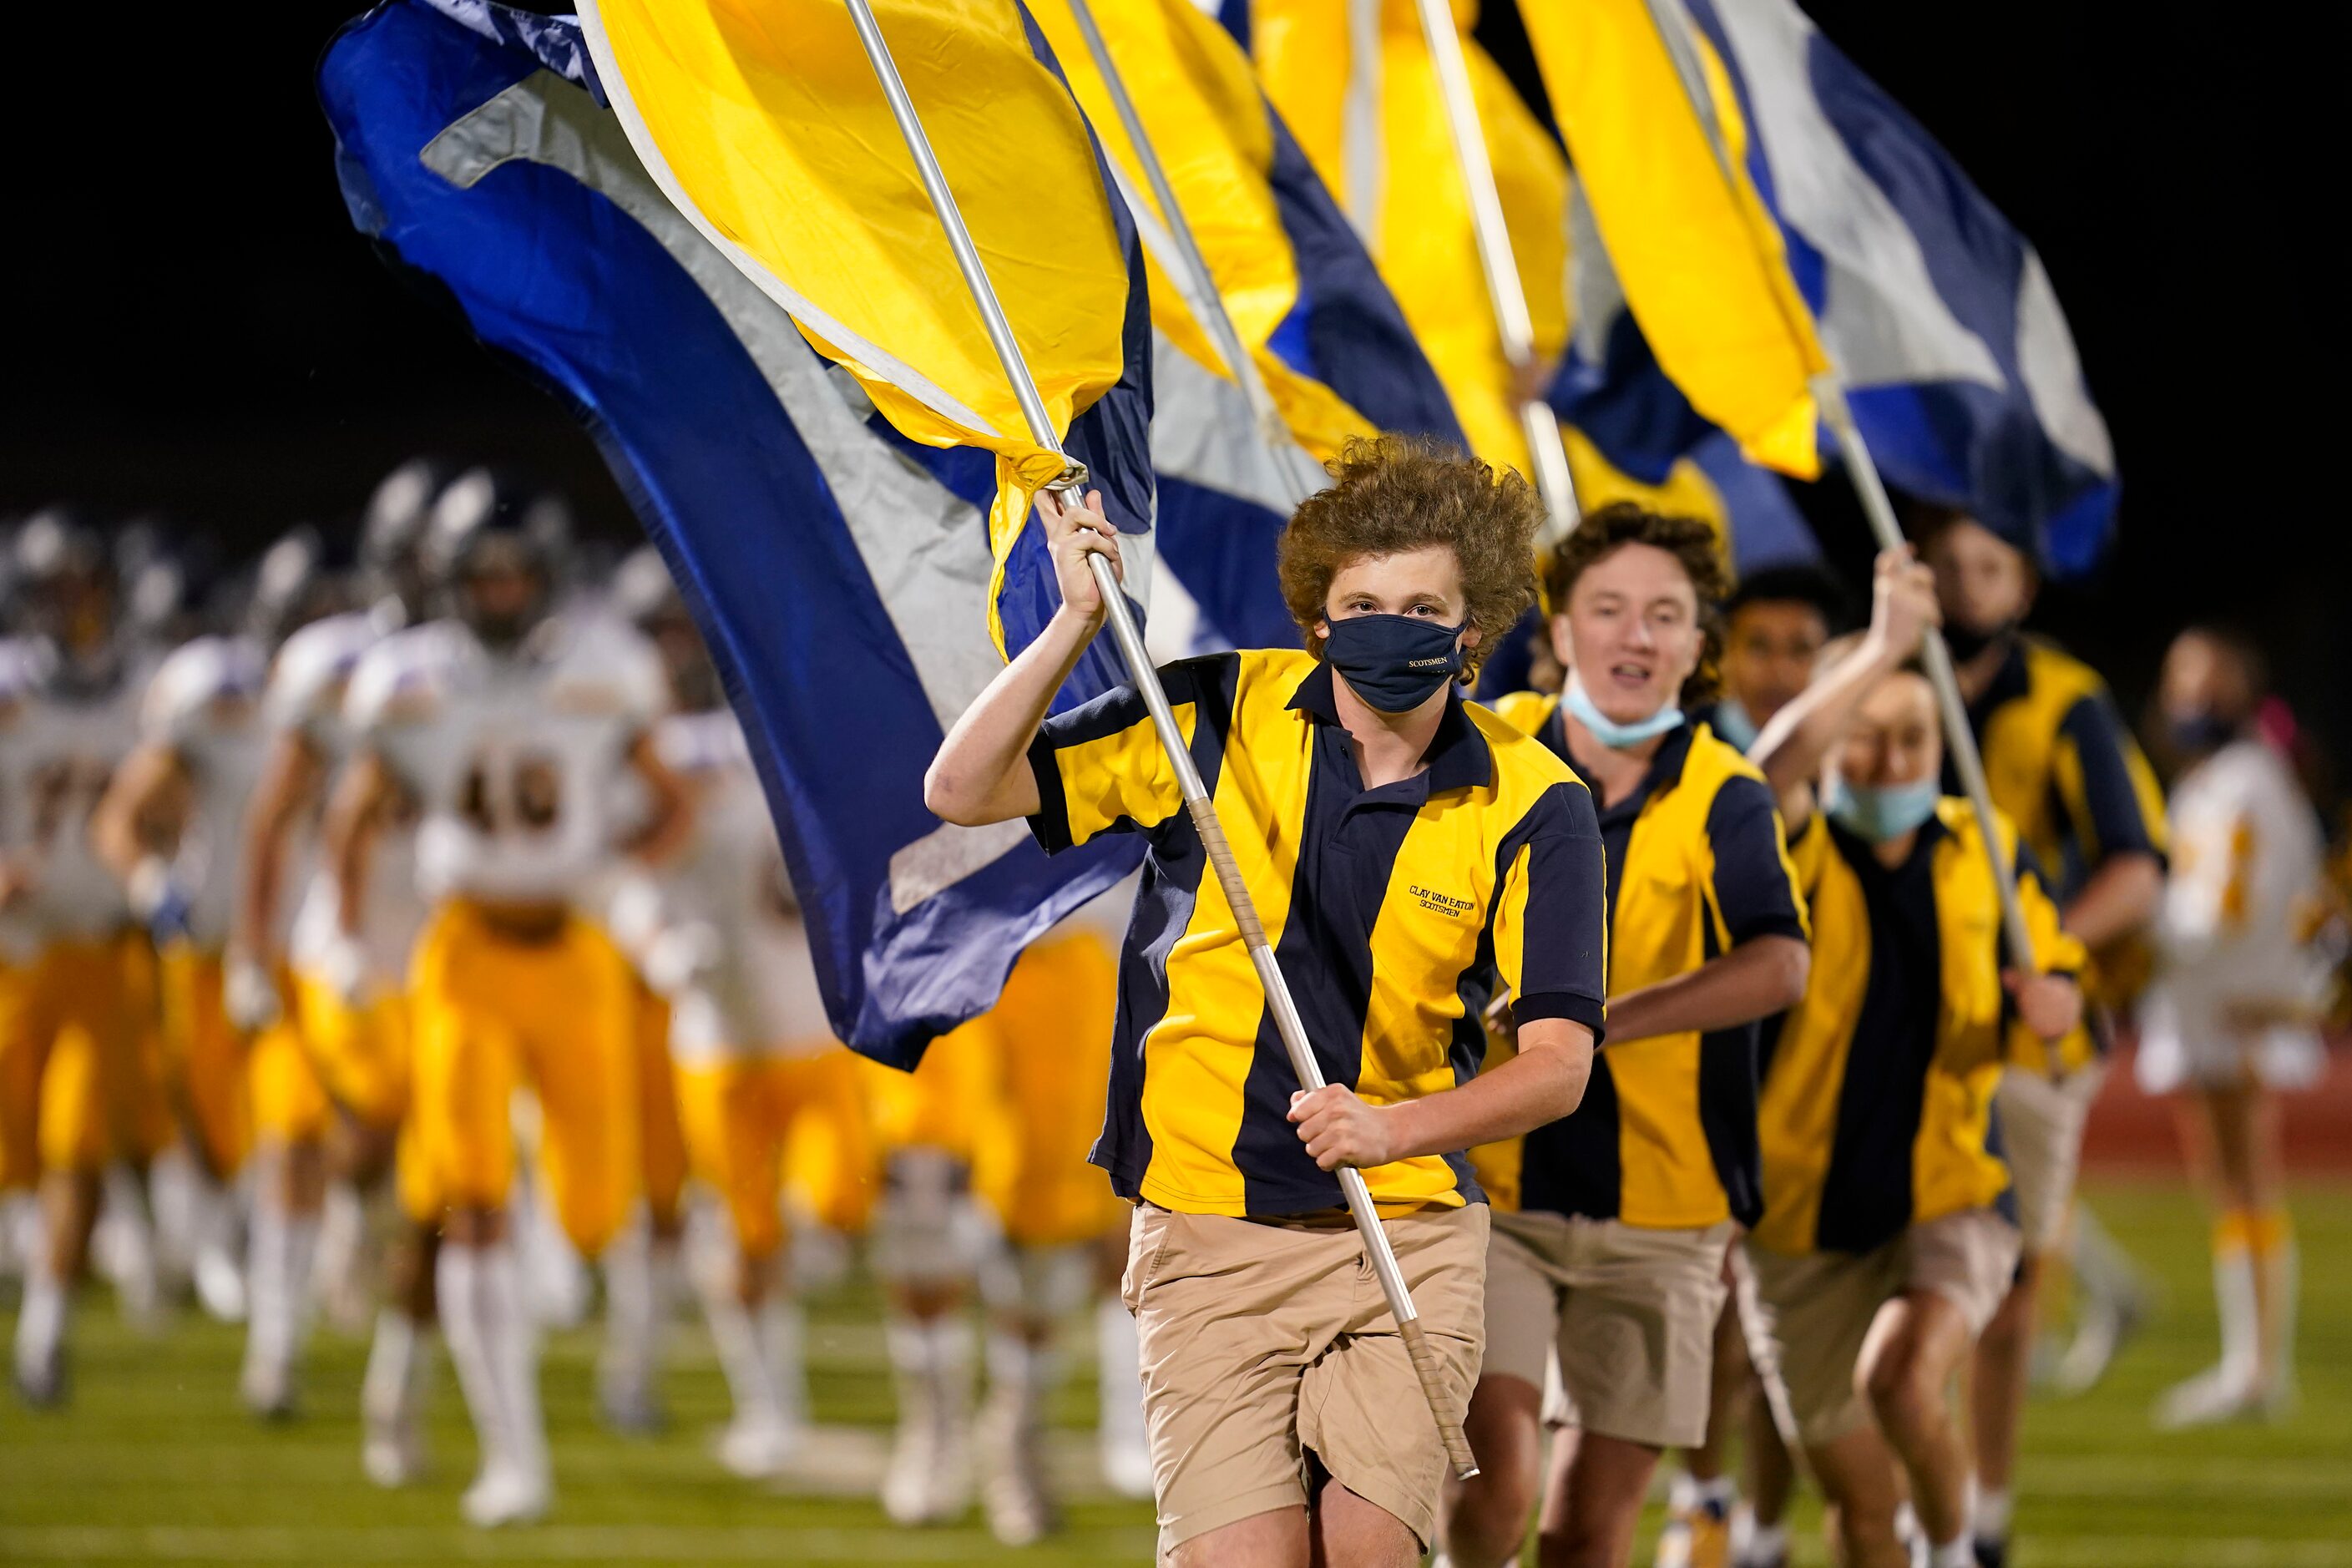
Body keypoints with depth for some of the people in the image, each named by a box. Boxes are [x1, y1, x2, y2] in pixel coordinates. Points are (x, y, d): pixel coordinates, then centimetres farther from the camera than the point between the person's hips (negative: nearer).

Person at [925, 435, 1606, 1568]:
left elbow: (1558, 1060, -6)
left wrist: (1395, 1127, -23)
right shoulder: (1218, 717, 0)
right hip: (1207, 1233, 0)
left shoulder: (1532, 806, -1)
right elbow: (963, 791, 0)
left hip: (1407, 1232, 0)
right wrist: (1079, 621, -13)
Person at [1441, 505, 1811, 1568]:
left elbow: (1778, 968, -24)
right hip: (1491, 1179, 0)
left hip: (1659, 1207, 0)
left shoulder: (1723, 800, -5)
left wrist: (1601, 1022, -36)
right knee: (1496, 1469, -19)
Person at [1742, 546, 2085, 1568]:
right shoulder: (1797, 851, -8)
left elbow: (2058, 991, 13)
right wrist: (1882, 648, -41)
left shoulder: (1986, 850, 3)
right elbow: (1775, 766, -32)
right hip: (1810, 1217, 0)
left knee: (1903, 1378, -29)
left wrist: (2049, 1003, -12)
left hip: (1953, 1192, 0)